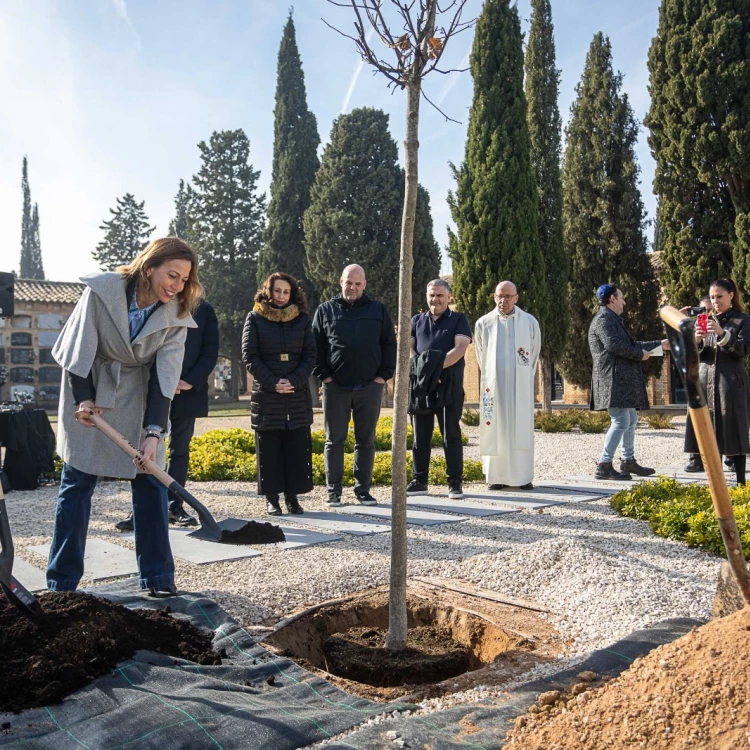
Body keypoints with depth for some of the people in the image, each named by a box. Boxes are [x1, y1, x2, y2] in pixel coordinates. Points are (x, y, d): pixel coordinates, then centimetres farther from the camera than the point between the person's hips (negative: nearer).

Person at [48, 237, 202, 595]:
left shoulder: (176, 315, -13)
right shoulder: (102, 290, -19)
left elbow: (164, 376, -17)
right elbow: (80, 346, -13)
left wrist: (154, 431, -25)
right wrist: (83, 398, -15)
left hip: (139, 400, 2)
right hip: (88, 394, -2)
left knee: (150, 482, -2)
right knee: (77, 482, 0)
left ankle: (158, 579, 7)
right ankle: (62, 582, 11)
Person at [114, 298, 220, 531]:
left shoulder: (204, 310, 6)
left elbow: (210, 352, 2)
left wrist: (190, 382, -10)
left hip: (188, 392, 2)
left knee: (180, 450, 8)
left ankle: (174, 505, 16)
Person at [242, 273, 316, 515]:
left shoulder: (302, 319, 8)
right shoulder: (255, 318, 3)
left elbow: (310, 355, 5)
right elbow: (249, 356, -2)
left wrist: (294, 381, -10)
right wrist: (272, 383, -12)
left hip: (298, 394, 2)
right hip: (266, 395, -2)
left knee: (297, 447, 2)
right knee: (269, 448, 2)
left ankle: (292, 496, 10)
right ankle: (271, 498, 9)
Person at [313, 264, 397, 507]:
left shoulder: (378, 310, 9)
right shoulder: (325, 311, 7)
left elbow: (389, 345, 8)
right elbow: (315, 347, 5)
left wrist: (383, 375, -1)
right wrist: (324, 375, -5)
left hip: (370, 387, 1)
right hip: (335, 387, -1)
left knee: (366, 441, 7)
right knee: (334, 441, 3)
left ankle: (363, 490, 16)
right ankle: (334, 491, 11)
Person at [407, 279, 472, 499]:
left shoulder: (458, 320, 7)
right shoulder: (417, 320, 17)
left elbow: (460, 348, -8)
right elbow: (407, 348, 6)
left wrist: (438, 365, -21)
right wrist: (420, 365, -13)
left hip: (448, 386, -3)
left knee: (451, 435, -1)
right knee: (420, 437, 7)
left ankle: (455, 483, 4)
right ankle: (419, 481, 14)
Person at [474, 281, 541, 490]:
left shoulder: (530, 322, 2)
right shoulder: (483, 323, 3)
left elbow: (534, 354, 13)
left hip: (520, 386, 0)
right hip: (493, 385, 1)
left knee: (521, 429, -1)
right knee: (495, 430, 0)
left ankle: (523, 476, 4)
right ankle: (496, 476, 5)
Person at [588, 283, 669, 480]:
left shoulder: (613, 320, 23)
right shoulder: (603, 319, -11)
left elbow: (630, 344, 28)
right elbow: (614, 345, -25)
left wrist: (660, 345, 31)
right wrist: (640, 354, -11)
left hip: (622, 380, 11)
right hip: (613, 380, -11)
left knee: (631, 420, 17)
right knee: (621, 422, -13)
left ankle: (628, 461, 27)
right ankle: (604, 466, -12)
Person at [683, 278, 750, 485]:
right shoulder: (707, 321, 14)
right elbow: (697, 355, 12)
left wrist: (722, 333, -20)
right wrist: (697, 341, -10)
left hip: (731, 382, -4)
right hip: (707, 381, 4)